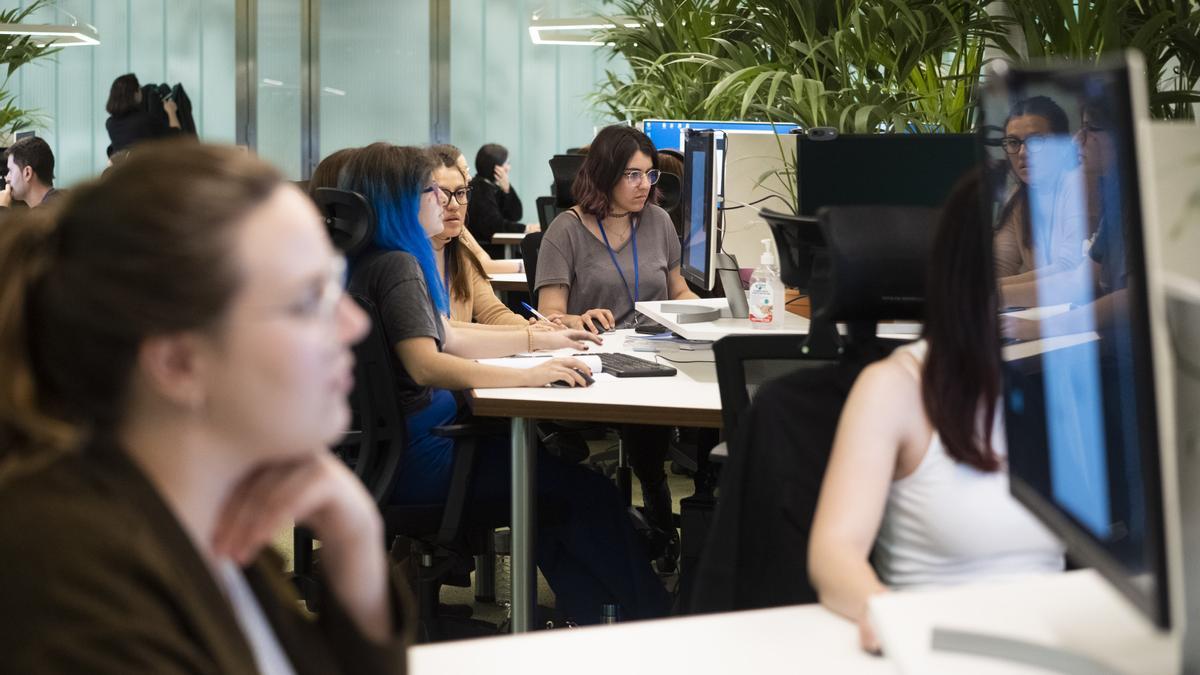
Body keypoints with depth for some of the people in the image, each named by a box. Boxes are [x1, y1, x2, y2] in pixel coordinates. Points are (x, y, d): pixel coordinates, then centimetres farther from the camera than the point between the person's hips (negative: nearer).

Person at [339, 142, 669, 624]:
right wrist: (529, 375, -31)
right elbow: (425, 364, -28)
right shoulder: (396, 266, -17)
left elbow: (447, 338, 24)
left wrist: (539, 340, 24)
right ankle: (651, 621, 1)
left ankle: (591, 622, 9)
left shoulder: (393, 260, 15)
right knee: (589, 493, -10)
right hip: (415, 457, -11)